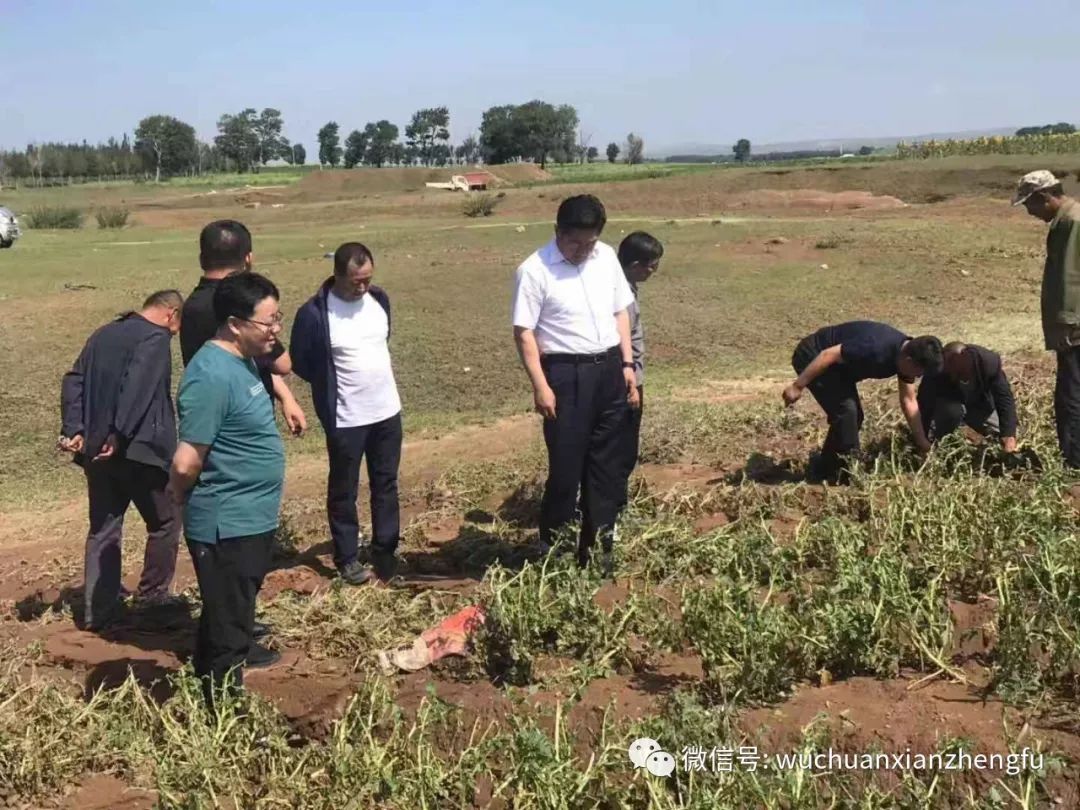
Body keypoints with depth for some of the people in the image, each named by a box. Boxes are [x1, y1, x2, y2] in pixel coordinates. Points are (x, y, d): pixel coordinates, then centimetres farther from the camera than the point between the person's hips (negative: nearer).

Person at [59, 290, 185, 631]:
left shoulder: (103, 334, 16)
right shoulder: (155, 337, -9)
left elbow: (73, 381, 9)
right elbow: (138, 387, -23)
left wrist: (74, 430, 2)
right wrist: (119, 434, -25)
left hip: (95, 449, 7)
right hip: (137, 449, -7)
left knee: (103, 528, 12)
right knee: (165, 522, 11)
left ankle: (98, 610, 13)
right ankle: (152, 597, 16)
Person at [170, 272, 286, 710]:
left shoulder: (242, 360, 3)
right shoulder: (212, 376, -27)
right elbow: (186, 464, -26)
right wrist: (188, 503, -8)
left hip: (253, 516, 10)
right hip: (227, 525, -9)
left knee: (239, 605, 30)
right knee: (226, 620, 3)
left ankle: (240, 649, 52)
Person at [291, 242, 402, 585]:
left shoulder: (379, 300, -1)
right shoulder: (314, 314, -18)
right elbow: (301, 363, -8)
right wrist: (334, 386, -2)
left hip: (387, 410, 5)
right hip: (345, 419, -5)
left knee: (386, 484, 14)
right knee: (344, 490, 8)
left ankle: (385, 552, 28)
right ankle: (347, 557, 23)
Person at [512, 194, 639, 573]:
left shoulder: (607, 257, 5)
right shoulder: (534, 270, -12)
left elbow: (620, 311, 13)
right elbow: (524, 331, -12)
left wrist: (627, 364, 8)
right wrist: (541, 386, -17)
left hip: (609, 369, 6)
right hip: (566, 374, -6)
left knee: (608, 464, 11)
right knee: (566, 466, -2)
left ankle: (598, 548, 23)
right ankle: (553, 549, 15)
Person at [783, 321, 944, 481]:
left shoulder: (907, 354, -7)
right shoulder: (877, 348, -35)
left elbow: (909, 400, 2)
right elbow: (827, 355, -31)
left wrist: (922, 443, 3)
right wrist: (797, 386, -26)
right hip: (811, 357, -9)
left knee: (854, 415, 8)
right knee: (846, 409, -18)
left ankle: (824, 470, 18)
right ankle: (846, 472, -7)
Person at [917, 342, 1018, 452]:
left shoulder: (990, 361, -33)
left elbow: (1005, 398, -29)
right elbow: (925, 407, -33)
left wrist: (1009, 435, -37)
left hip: (978, 404, 3)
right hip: (947, 402, -3)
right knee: (952, 410, -35)